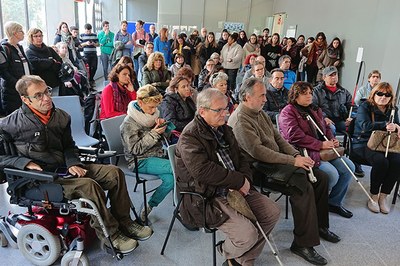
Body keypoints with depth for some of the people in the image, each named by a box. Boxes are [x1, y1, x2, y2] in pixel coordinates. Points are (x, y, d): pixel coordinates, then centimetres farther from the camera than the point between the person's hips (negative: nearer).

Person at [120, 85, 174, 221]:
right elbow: (135, 149, -14)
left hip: (157, 155, 7)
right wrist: (153, 133, -19)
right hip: (141, 162, -7)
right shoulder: (129, 123, -10)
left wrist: (161, 127, -1)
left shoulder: (151, 114, 9)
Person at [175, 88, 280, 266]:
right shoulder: (190, 136, -16)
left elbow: (239, 158, 18)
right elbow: (203, 171, -29)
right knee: (247, 235, -21)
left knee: (272, 212, 2)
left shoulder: (223, 128, 11)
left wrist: (245, 179, -4)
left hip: (234, 189, 9)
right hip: (207, 197, -9)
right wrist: (240, 181, -21)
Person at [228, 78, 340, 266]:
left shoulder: (260, 113, 13)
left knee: (321, 177, 4)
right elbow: (258, 151, -26)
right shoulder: (240, 120, -18)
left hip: (276, 161, 10)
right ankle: (303, 244, -13)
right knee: (304, 187, -25)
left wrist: (297, 155, -3)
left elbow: (278, 138, 13)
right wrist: (293, 161, -23)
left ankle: (319, 224, 21)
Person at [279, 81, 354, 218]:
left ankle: (335, 202, 13)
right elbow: (295, 136, -19)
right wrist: (320, 145, -21)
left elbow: (326, 128, 29)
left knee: (348, 167, -3)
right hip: (303, 153, -9)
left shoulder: (315, 110, 21)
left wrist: (332, 139, 5)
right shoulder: (288, 112, -7)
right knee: (332, 174, -24)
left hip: (324, 150, 9)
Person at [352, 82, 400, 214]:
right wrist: (386, 125, -21)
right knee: (381, 161, -32)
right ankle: (374, 196, -11)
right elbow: (366, 126, -16)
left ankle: (383, 196, -8)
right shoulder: (365, 107, -2)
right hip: (363, 143, -5)